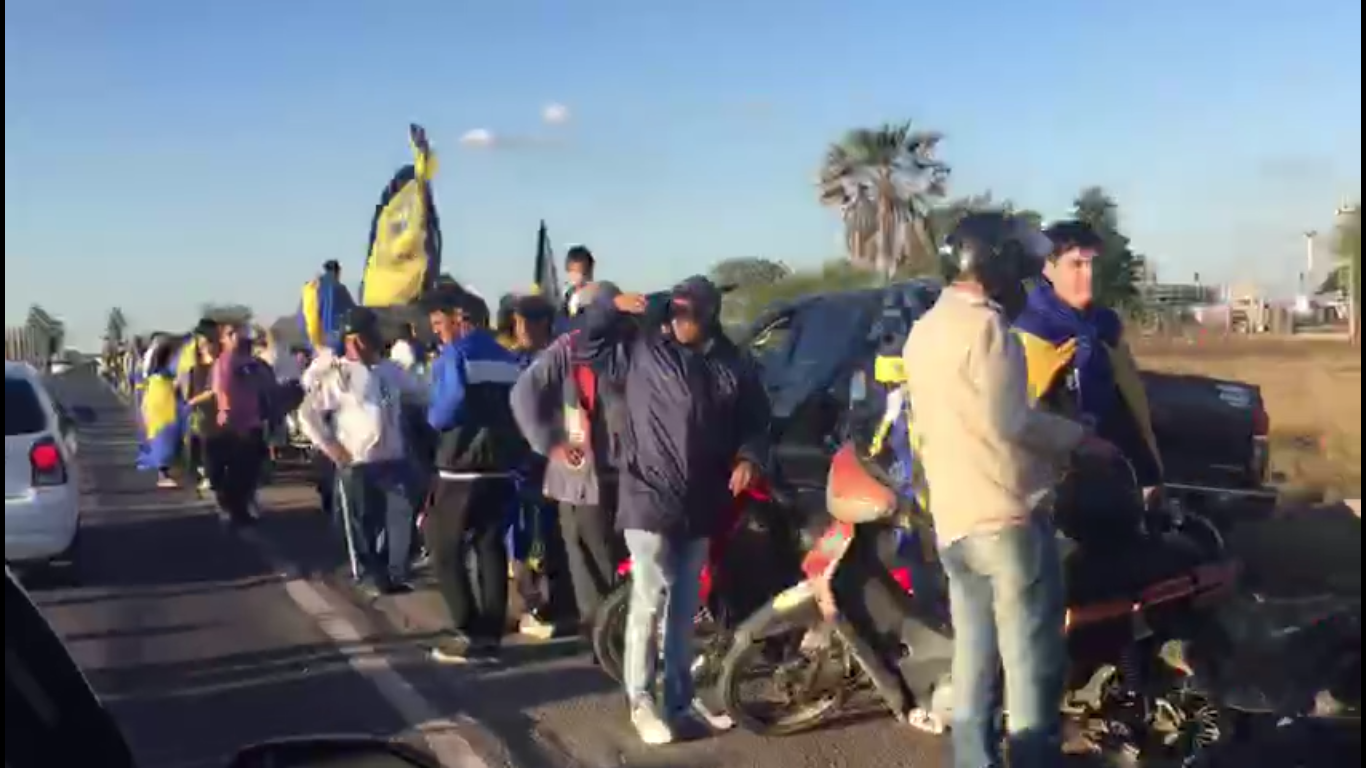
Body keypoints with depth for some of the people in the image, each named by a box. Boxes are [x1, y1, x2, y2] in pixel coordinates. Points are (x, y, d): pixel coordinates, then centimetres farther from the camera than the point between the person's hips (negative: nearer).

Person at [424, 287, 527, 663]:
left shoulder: (453, 357, -10)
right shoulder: (508, 358, 10)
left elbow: (442, 415, -18)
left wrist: (432, 416, 2)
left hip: (462, 469, -6)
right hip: (502, 467, 6)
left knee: (445, 550, 5)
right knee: (491, 547, 12)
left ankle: (470, 635, 2)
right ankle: (491, 633, 14)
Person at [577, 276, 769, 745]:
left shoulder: (734, 365, 6)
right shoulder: (641, 348, -3)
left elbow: (755, 422, 11)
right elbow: (587, 343, 1)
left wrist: (748, 458, -7)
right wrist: (611, 301, -13)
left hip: (701, 504, 4)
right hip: (649, 498, -4)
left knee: (684, 606, 13)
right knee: (650, 597, -8)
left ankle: (679, 699, 25)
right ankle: (641, 700, 6)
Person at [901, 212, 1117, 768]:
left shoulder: (923, 330, 14)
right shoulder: (986, 327, -13)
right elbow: (1009, 420, -19)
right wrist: (1079, 436, -6)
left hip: (951, 519, 9)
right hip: (1006, 517, -9)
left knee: (974, 659, 13)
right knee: (1031, 663, -2)